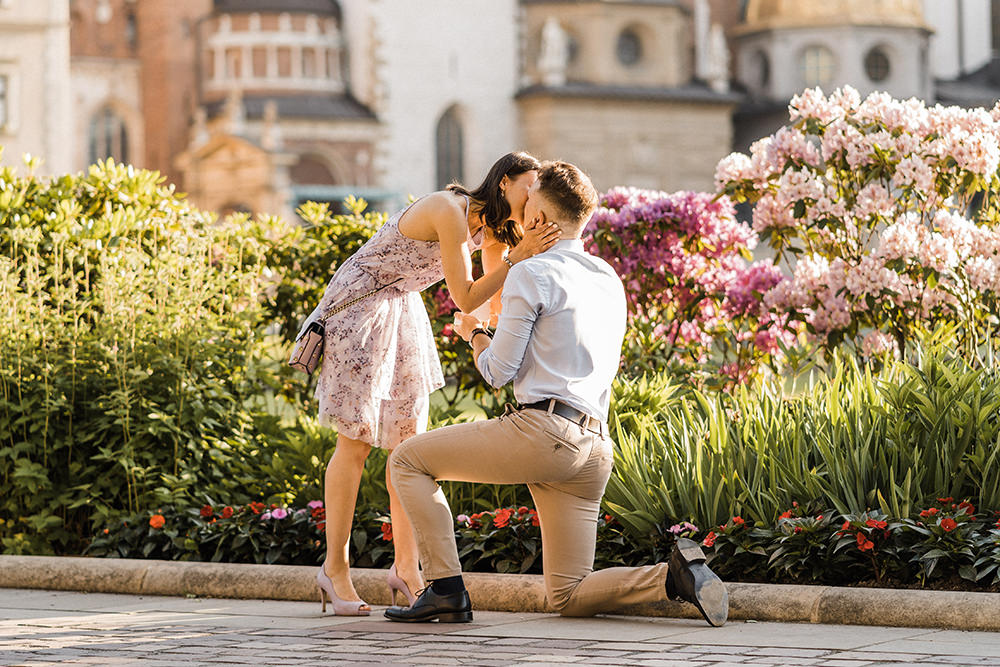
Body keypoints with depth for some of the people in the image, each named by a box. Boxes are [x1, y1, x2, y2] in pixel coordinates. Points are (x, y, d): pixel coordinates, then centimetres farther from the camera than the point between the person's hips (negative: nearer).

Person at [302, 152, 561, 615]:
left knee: (410, 438, 2)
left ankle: (406, 567, 9)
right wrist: (518, 257, -27)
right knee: (356, 443, -6)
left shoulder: (491, 226, 1)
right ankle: (335, 569, 3)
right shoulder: (450, 211, -25)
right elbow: (465, 299, -24)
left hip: (402, 312, 8)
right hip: (359, 306, -8)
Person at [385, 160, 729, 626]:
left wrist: (473, 333, 18)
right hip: (595, 448, 8)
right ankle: (675, 575, -11)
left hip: (543, 430, -8)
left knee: (408, 461, 6)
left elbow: (498, 371, -4)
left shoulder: (532, 274, -3)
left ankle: (446, 589, -4)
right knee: (568, 598, 11)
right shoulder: (610, 282, 22)